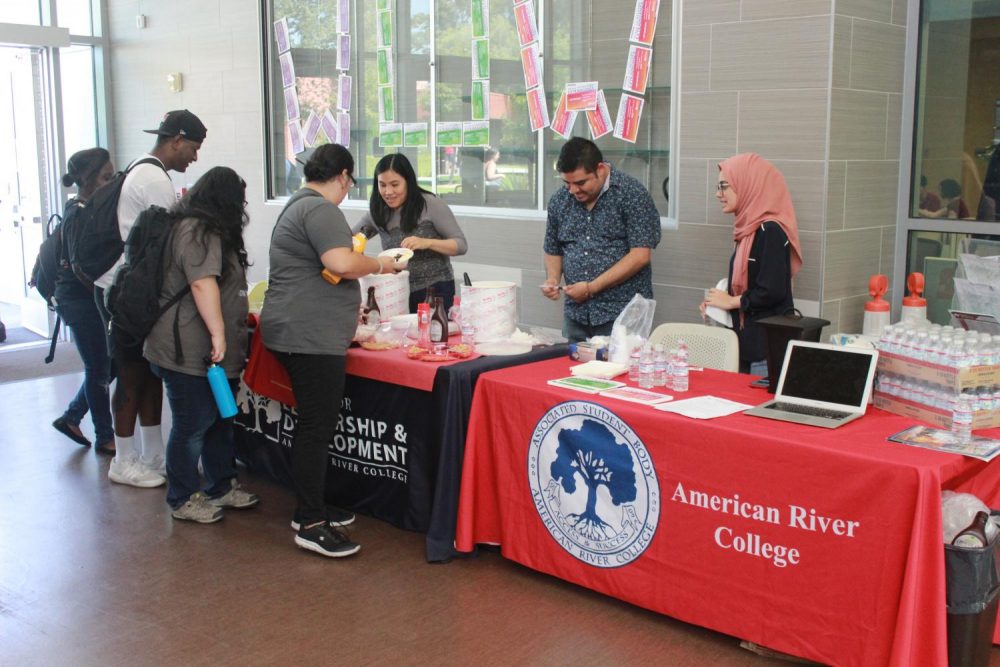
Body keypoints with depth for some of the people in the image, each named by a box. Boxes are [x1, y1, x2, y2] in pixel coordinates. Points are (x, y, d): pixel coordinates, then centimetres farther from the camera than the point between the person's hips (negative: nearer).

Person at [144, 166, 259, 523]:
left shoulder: (204, 229, 18)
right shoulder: (197, 232, -17)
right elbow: (203, 282, -27)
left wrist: (239, 317, 40)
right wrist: (218, 332, -29)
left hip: (210, 352, 10)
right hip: (190, 353, -10)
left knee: (219, 421, 17)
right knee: (192, 427, 1)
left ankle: (221, 487, 29)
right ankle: (183, 500, 13)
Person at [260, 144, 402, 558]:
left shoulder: (299, 205, 21)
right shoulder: (320, 209, -13)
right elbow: (341, 263, -27)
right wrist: (380, 264, -9)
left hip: (296, 332, 11)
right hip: (311, 337, -11)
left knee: (315, 424, 16)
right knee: (317, 427, -7)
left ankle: (311, 507, 24)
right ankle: (310, 525, -3)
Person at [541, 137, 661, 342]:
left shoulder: (631, 194, -8)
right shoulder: (559, 201, 8)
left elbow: (640, 255, -14)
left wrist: (591, 288, -15)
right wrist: (552, 279, -1)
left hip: (623, 315, -5)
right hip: (576, 315, 5)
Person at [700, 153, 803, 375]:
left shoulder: (770, 231, -15)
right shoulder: (751, 229, 13)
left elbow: (772, 291, -22)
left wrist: (731, 302, -9)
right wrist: (718, 301, 2)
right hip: (747, 341, 9)